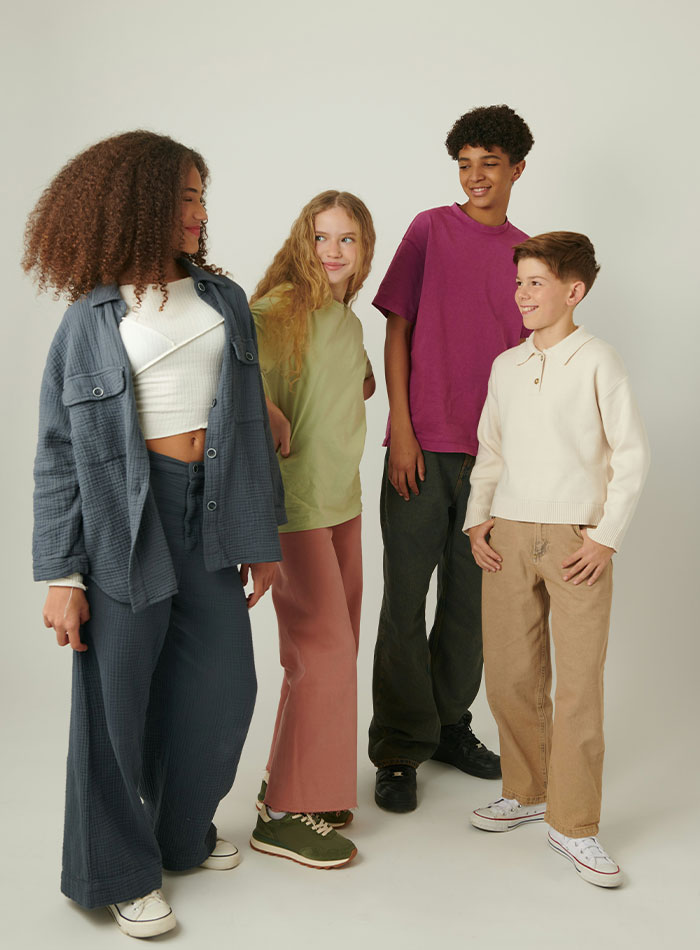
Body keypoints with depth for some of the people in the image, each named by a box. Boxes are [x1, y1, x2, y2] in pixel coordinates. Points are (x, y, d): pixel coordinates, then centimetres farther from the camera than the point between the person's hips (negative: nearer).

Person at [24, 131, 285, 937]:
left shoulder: (223, 299, 8)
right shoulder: (92, 318, -2)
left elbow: (250, 422, 10)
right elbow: (60, 454, -3)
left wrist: (260, 536, 8)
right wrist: (61, 574, -9)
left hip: (212, 512, 4)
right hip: (126, 521, -4)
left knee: (223, 686, 11)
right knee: (117, 702, 5)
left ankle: (182, 833, 37)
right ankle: (117, 871, 26)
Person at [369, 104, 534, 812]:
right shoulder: (431, 229, 2)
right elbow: (397, 331, 0)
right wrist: (401, 430, -8)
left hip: (490, 451, 4)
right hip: (421, 446, -3)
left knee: (470, 600, 11)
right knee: (406, 601, 0)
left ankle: (450, 727, 27)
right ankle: (399, 752, 12)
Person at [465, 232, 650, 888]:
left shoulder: (597, 362, -4)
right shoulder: (505, 366, 10)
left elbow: (631, 456, -3)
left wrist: (607, 536, -8)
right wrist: (477, 519, 6)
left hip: (578, 541, -4)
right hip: (509, 538, 4)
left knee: (579, 685, -3)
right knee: (510, 676, 8)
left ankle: (573, 825, 10)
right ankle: (526, 792, 28)